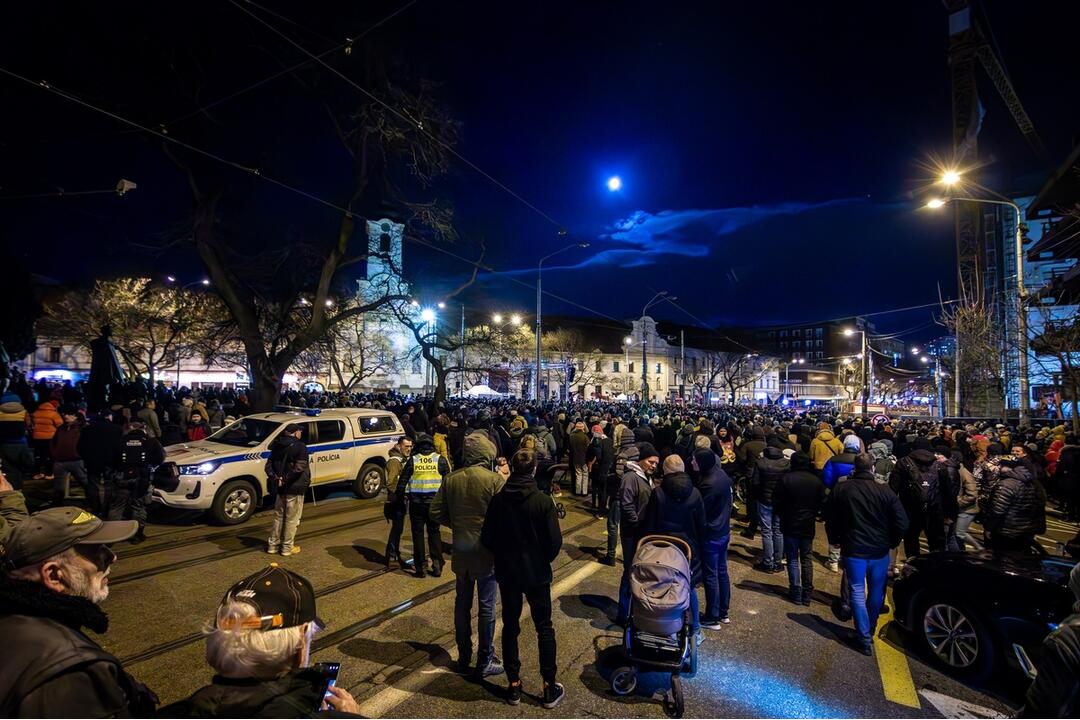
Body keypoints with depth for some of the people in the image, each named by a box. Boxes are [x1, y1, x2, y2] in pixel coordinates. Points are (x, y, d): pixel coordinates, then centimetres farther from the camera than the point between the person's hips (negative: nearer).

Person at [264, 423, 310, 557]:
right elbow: (299, 468, -25)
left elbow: (269, 465, 3)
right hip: (295, 488, -6)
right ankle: (287, 547, 12)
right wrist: (285, 480, -17)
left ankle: (273, 545, 26)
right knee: (291, 519, 5)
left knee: (278, 516, 19)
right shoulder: (300, 447, -15)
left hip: (280, 488, 7)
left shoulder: (277, 446, 7)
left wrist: (275, 478, -7)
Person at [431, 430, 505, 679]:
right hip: (487, 552, -4)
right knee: (486, 607, 9)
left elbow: (436, 512, 0)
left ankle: (464, 658, 32)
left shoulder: (451, 479, -3)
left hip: (460, 551, 5)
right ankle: (485, 662, 20)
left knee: (462, 603, 19)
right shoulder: (495, 479, -17)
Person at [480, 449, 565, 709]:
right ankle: (549, 688, 20)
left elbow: (487, 538, -6)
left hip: (506, 572, 2)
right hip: (536, 573, -2)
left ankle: (513, 685, 25)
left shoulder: (498, 500, -11)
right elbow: (555, 541, -15)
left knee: (510, 626, 17)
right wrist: (543, 559, 5)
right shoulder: (543, 501, -17)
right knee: (544, 629, 13)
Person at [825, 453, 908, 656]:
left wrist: (835, 540, 16)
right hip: (880, 550, 1)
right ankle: (869, 630, 33)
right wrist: (891, 542, 9)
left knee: (857, 593, 7)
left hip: (853, 549, -1)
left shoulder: (841, 489, -8)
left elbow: (830, 519, 0)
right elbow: (902, 523, -9)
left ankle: (865, 639, 5)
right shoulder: (885, 491, -11)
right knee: (876, 592, 18)